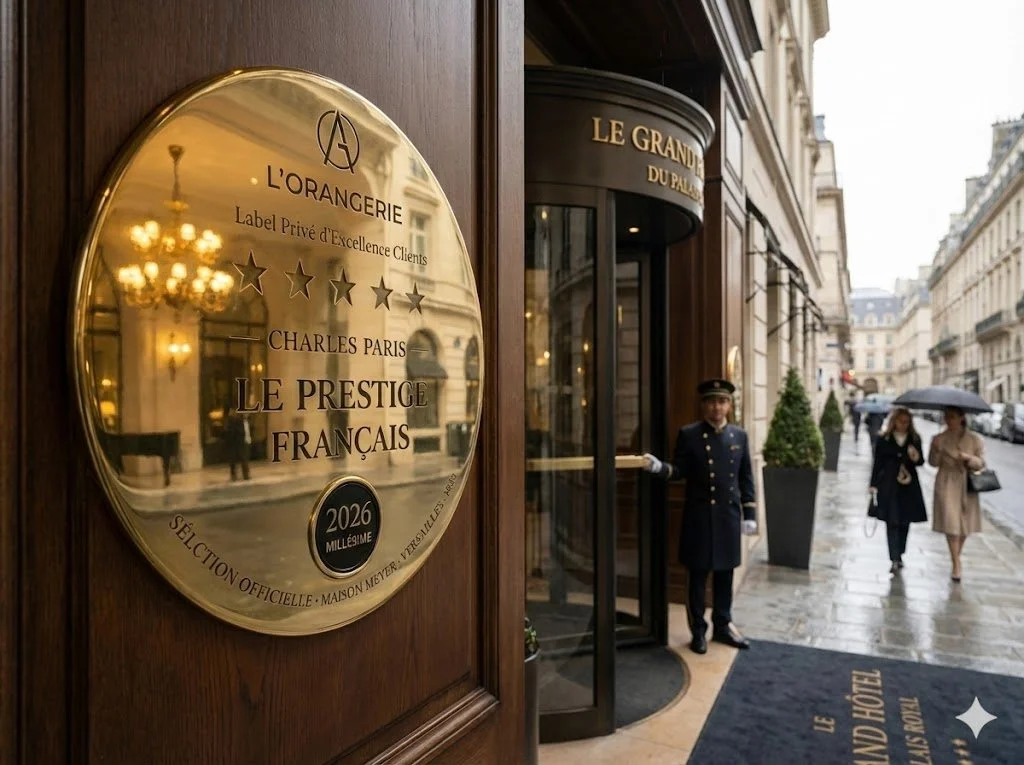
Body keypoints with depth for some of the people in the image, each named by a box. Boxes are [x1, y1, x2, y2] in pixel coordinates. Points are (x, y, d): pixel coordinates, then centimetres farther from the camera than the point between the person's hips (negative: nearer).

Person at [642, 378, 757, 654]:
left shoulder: (739, 436, 6)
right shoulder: (688, 434, -4)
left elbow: (746, 478, 9)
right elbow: (679, 471, -5)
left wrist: (749, 514, 6)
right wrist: (659, 466, -26)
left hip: (729, 516, 3)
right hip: (699, 516, -3)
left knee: (724, 574, 14)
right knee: (698, 576, 7)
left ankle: (723, 626, 30)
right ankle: (698, 630, 20)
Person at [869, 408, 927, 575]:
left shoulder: (915, 440, 6)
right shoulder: (884, 440, 1)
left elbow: (921, 462, 8)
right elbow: (878, 463, 3)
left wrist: (916, 457, -16)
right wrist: (874, 485, -1)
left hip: (908, 486, 2)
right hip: (888, 486, -2)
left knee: (904, 522, 9)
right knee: (892, 523, -6)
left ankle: (899, 556, 26)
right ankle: (895, 560, -8)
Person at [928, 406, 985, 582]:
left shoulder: (974, 439, 1)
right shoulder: (939, 439, 1)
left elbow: (981, 463, 2)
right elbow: (933, 463, -1)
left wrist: (968, 458, -18)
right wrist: (936, 449, -20)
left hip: (967, 485, 2)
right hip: (946, 485, -1)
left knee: (965, 523, 11)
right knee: (951, 523, -8)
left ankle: (956, 556, 34)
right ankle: (956, 564, -3)